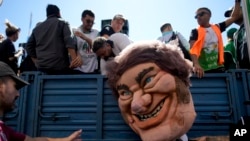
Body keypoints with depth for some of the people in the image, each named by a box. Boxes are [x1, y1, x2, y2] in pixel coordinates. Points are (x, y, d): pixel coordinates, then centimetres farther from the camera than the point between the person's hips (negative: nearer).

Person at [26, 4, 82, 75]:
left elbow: (29, 47, 20)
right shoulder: (62, 23, 9)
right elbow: (69, 41, -8)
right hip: (59, 65, -5)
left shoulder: (37, 27, 23)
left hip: (41, 68, 5)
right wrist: (74, 59, -17)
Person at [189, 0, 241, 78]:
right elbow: (193, 50, -14)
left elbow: (234, 17, 19)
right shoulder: (195, 32, 1)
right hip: (203, 70, -4)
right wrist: (196, 65, -31)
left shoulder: (217, 28, 13)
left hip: (218, 67, 4)